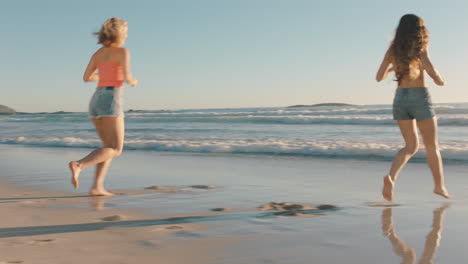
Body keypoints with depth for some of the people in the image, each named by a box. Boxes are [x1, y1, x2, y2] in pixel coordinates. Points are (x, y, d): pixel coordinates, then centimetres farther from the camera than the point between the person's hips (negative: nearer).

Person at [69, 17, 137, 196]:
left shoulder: (98, 53, 18)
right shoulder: (123, 52, -2)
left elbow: (86, 77, 22)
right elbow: (126, 78, -14)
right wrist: (133, 81, 10)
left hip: (96, 101, 7)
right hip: (110, 101, -7)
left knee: (110, 147, 14)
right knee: (116, 151, -6)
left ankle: (97, 187, 0)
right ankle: (79, 165, -28)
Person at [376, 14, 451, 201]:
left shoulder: (392, 50, 4)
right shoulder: (420, 49, -8)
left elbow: (379, 77, 8)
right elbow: (431, 70, -21)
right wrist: (440, 80, 1)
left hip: (400, 99, 4)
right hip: (419, 98, -4)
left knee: (411, 146, 13)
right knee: (432, 147, 12)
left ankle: (391, 176, -12)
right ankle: (439, 186, 23)